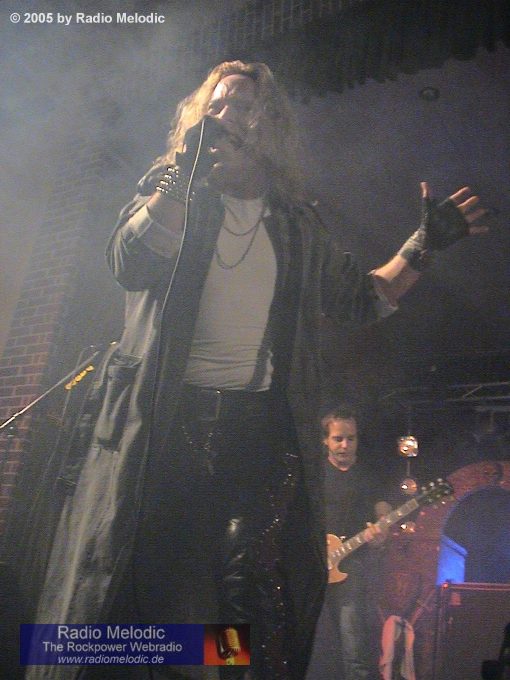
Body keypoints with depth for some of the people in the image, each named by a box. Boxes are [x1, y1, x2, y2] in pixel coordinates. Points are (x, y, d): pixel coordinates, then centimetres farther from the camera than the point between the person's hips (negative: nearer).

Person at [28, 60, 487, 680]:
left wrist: (423, 243, 17)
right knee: (132, 575, 1)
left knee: (254, 579, -12)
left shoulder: (296, 223, 17)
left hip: (259, 423, 1)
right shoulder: (168, 192, 12)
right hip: (165, 418, 0)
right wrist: (187, 169, -8)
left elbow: (362, 299, 22)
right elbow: (130, 262, -8)